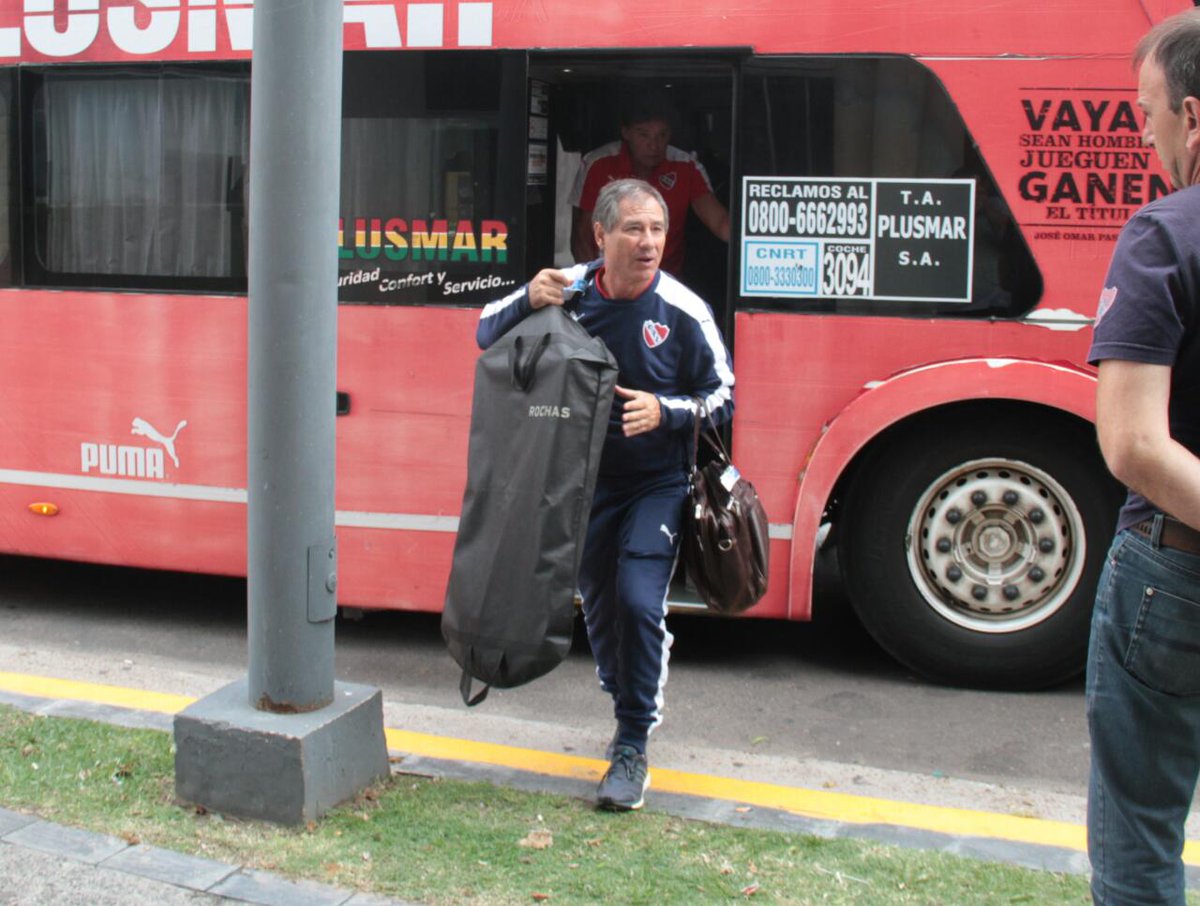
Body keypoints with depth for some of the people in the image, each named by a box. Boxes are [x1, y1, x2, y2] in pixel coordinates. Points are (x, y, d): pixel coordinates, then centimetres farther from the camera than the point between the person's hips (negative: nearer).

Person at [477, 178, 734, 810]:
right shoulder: (568, 292, -7)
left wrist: (665, 411, -24)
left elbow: (723, 398, -5)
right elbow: (487, 336, 1)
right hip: (589, 482, 3)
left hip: (658, 485, -3)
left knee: (638, 600, -17)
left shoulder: (683, 312, -13)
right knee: (598, 606, 14)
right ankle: (630, 714, 38)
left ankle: (633, 750, -4)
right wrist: (528, 301, -20)